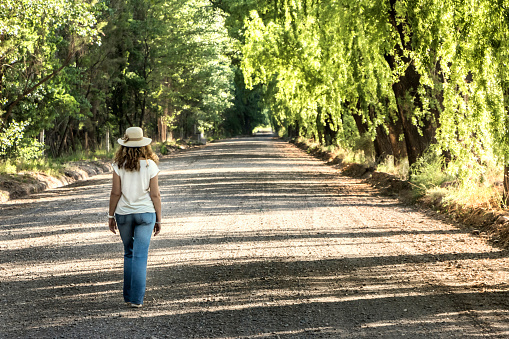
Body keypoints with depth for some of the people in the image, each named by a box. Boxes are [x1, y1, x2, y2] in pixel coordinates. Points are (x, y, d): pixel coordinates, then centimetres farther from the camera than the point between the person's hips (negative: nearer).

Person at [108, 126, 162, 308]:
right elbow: (155, 194, -5)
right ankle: (136, 299, -3)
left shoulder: (119, 165, -6)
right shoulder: (150, 165, -6)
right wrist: (158, 219, 3)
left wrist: (111, 216, 5)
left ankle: (128, 296, 20)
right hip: (145, 213, -1)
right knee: (140, 256, 1)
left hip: (123, 214, 1)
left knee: (129, 254, 17)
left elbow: (115, 193, -6)